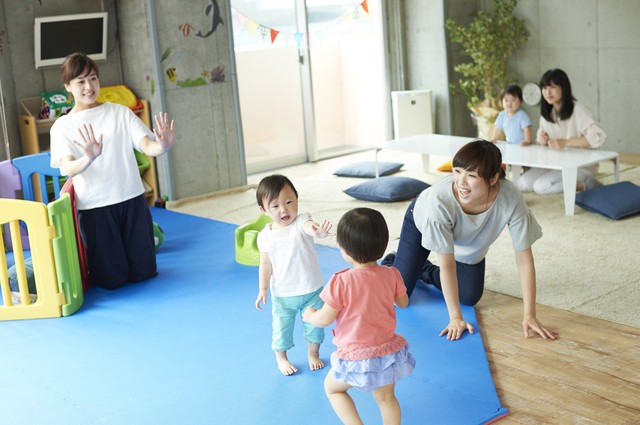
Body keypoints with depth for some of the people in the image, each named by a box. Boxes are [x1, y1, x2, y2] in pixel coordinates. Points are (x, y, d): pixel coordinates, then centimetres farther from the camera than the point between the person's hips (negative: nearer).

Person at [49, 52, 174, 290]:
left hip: (132, 199, 2)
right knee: (111, 279, 4)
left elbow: (147, 146, -7)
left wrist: (162, 147, -31)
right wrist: (90, 158, -38)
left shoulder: (120, 112, 5)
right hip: (94, 207, -2)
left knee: (143, 272, 7)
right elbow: (68, 168, -16)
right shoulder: (62, 126, 0)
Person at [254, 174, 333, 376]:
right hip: (282, 295, 1)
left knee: (315, 325, 16)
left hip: (312, 290, -1)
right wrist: (262, 289, 0)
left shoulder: (301, 222, -19)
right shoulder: (265, 236, -10)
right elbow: (266, 264, 0)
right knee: (281, 328, 14)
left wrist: (319, 231, -66)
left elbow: (310, 227, -43)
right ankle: (281, 358, 41)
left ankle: (313, 353, 43)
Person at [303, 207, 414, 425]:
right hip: (388, 351, 4)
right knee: (386, 398, 25)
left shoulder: (342, 282, -23)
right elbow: (403, 302, 10)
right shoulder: (391, 275, -9)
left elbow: (325, 319, -13)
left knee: (332, 387, 22)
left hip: (356, 357, -4)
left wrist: (310, 315, 9)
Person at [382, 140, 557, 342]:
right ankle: (389, 263, 33)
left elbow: (524, 258, -30)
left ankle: (425, 270, 36)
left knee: (470, 298, 9)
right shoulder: (440, 200, -44)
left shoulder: (511, 198, -41)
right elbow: (447, 264, -33)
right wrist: (455, 318, -29)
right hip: (422, 222, -3)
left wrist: (529, 316, -29)